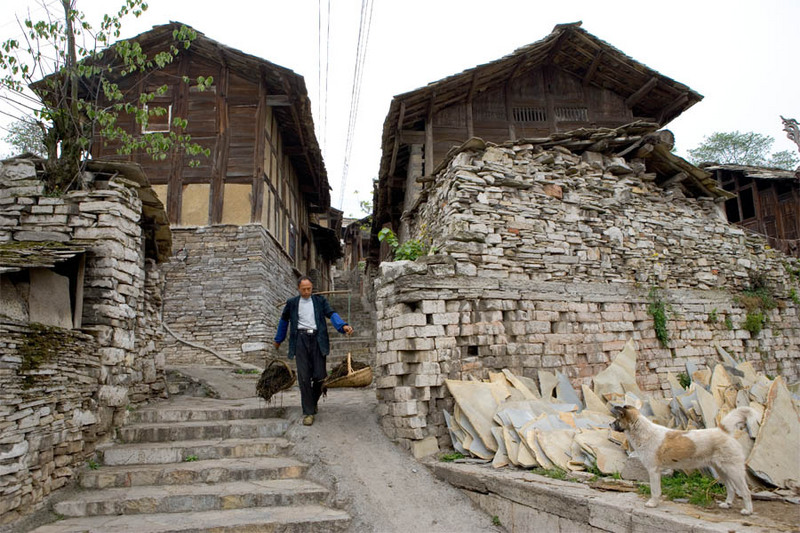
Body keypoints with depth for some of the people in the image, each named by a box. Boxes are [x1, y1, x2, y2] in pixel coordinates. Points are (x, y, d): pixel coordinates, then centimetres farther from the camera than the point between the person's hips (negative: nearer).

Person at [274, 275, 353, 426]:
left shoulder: (319, 300, 9)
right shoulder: (292, 303, 11)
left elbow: (331, 314, -4)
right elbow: (284, 320, 25)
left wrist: (344, 326, -22)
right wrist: (278, 339, 32)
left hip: (317, 339, 0)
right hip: (301, 339, 0)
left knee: (319, 375, -1)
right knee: (304, 377, -6)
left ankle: (313, 400, 29)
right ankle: (308, 412, 2)